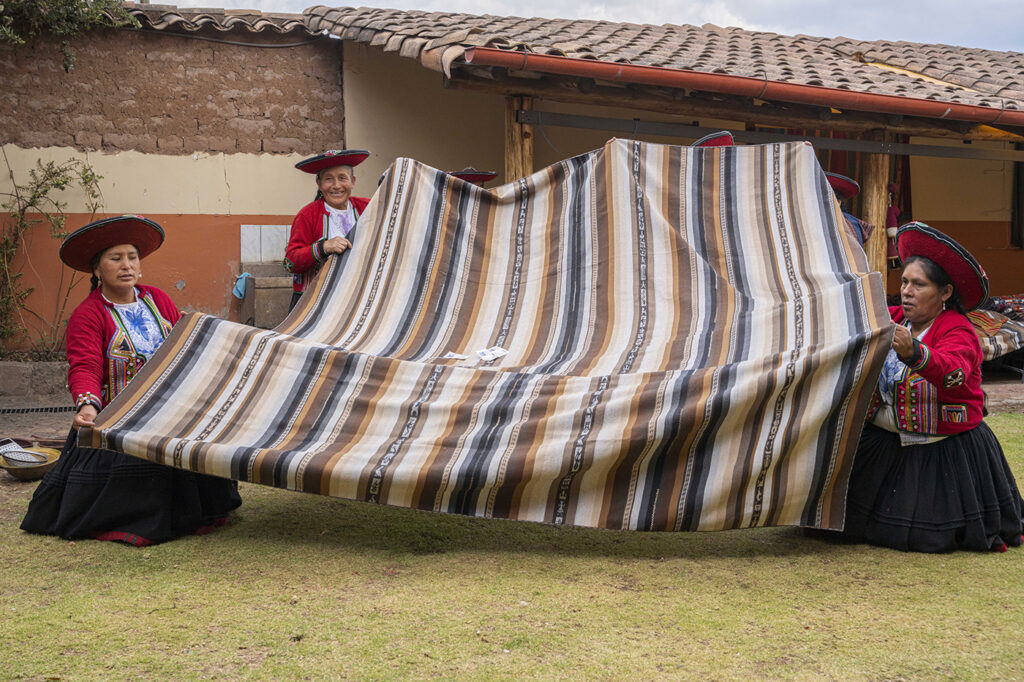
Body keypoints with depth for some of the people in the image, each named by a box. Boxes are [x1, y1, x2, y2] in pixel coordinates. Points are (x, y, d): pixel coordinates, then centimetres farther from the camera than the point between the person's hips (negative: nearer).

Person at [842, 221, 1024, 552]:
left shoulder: (958, 330, -16)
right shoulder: (894, 318, 3)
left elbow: (953, 371, -37)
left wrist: (914, 353, -56)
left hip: (944, 450, -5)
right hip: (886, 442, 5)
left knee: (930, 536, -3)